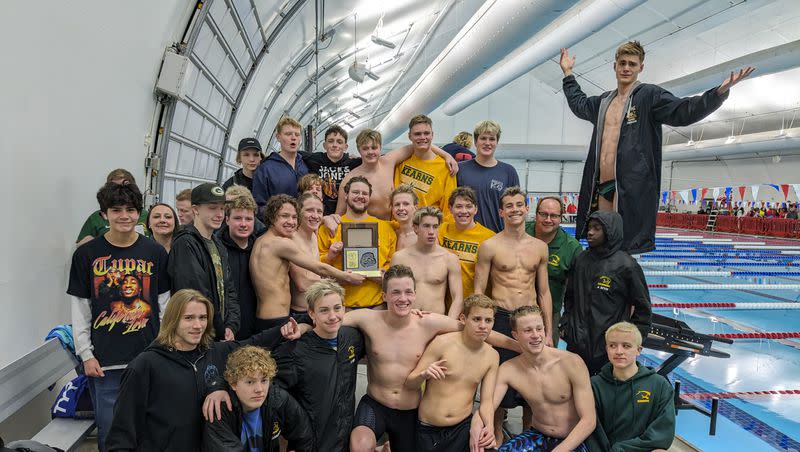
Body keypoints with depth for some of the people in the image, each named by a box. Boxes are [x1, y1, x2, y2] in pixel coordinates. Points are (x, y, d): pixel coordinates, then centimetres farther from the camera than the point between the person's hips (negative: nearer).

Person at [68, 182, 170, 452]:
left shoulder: (155, 252, 3)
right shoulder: (86, 254, 1)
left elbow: (164, 304, 5)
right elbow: (79, 310, 3)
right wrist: (86, 354, -2)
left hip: (148, 358, 1)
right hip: (104, 361, -1)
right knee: (110, 429, 6)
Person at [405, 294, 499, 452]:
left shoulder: (492, 356, 0)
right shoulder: (443, 342, -12)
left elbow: (486, 401, 3)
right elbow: (409, 383, -8)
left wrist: (489, 426, -15)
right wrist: (424, 375, -29)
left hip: (462, 428, 3)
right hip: (427, 430, -3)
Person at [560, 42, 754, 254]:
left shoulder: (650, 95, 2)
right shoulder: (603, 101, 21)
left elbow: (684, 111, -8)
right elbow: (578, 103, 40)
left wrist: (720, 91, -21)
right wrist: (568, 73, 45)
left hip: (632, 187, -7)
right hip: (601, 186, 7)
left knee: (624, 246, -9)